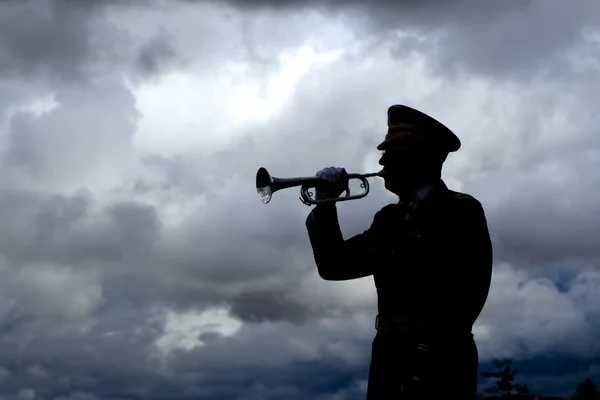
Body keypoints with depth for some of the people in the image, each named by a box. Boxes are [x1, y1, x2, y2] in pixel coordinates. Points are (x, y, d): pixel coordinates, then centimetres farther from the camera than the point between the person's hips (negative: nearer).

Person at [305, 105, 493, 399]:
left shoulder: (461, 210, -4)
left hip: (437, 364, -6)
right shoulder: (389, 218, 16)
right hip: (390, 360, 6)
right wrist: (325, 204, 5)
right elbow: (333, 265, 15)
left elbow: (467, 296, -11)